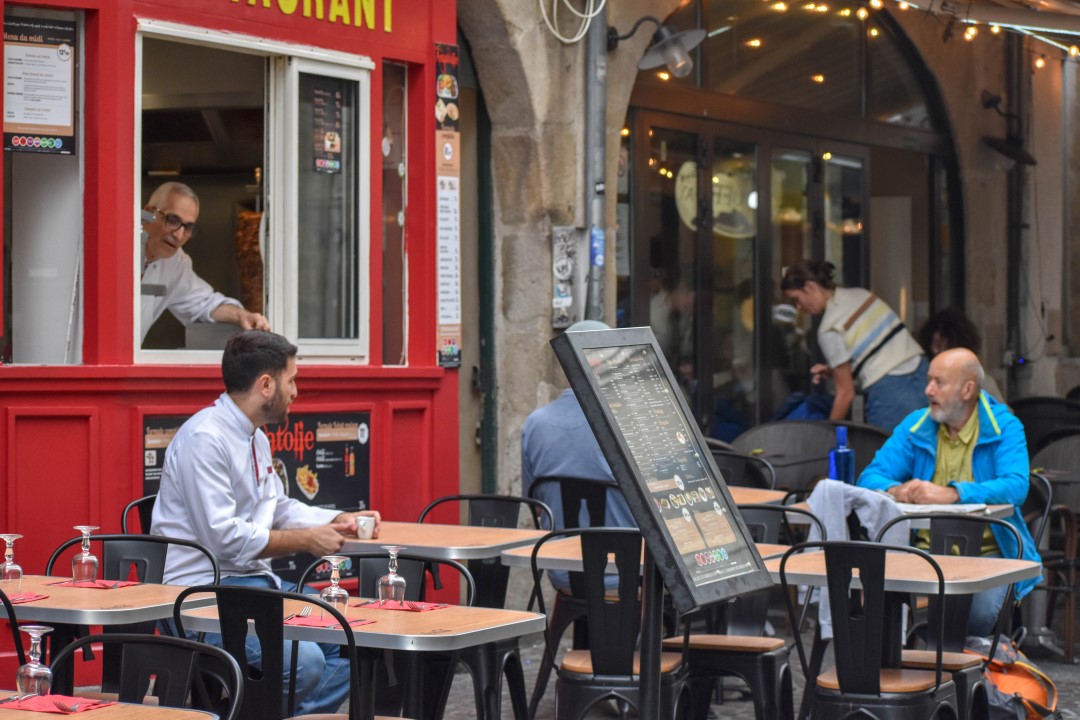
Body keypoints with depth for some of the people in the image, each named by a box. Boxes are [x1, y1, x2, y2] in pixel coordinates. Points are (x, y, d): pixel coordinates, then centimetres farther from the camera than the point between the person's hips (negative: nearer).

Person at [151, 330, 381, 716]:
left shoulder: (255, 437, 16)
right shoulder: (204, 438, -16)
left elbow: (276, 507, 27)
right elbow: (223, 537, -22)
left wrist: (340, 521, 12)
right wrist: (305, 540, -14)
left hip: (253, 582, 10)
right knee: (303, 660, -28)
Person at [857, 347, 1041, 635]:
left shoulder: (1004, 427, -2)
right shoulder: (916, 426, 9)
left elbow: (1015, 486, -19)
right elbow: (871, 477, 4)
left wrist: (951, 494, -34)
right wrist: (896, 490, -21)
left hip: (986, 552, -3)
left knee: (980, 612, -31)